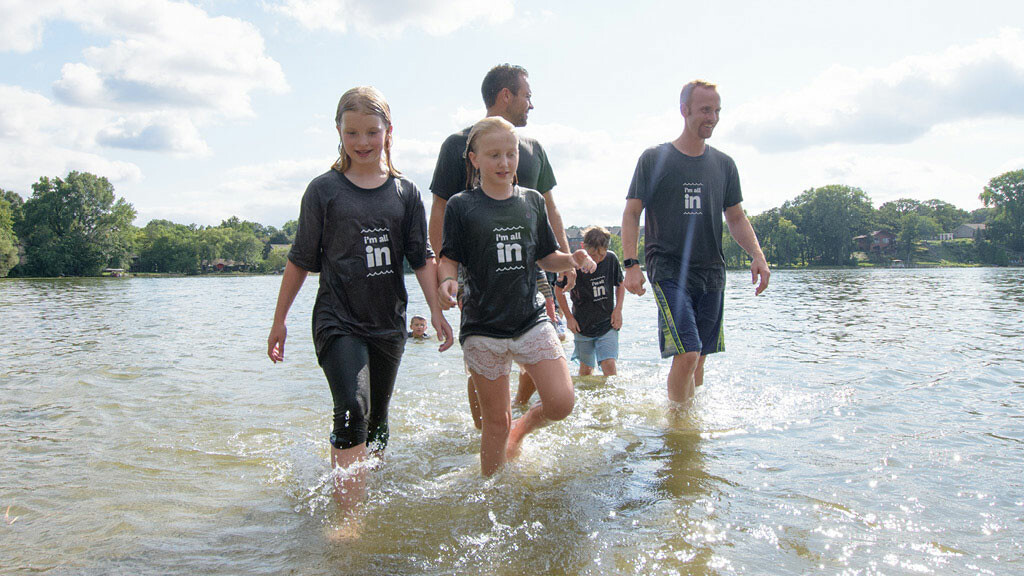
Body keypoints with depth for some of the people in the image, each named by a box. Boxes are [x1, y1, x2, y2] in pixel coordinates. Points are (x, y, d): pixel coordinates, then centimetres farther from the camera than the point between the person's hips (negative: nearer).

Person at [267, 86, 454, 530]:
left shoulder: (405, 192, 6)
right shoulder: (324, 190, -1)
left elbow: (421, 257, 8)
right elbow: (302, 260, 4)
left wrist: (436, 309, -1)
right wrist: (279, 319, 6)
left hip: (388, 323, 4)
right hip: (338, 321, -3)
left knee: (377, 426, 11)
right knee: (353, 411, -20)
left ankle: (364, 488, 30)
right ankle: (349, 519, -17)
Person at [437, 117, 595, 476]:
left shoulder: (532, 201, 9)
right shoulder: (461, 206, -1)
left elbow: (546, 258, 14)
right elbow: (449, 260, -1)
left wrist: (572, 260, -6)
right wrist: (447, 282, -23)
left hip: (531, 320, 3)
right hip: (482, 327, -3)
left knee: (562, 402, -8)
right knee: (496, 421, 4)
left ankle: (521, 430, 23)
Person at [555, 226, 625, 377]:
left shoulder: (612, 259, -8)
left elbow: (620, 284, 11)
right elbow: (559, 290, 0)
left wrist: (618, 309, 0)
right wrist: (569, 317, -1)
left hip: (607, 324, 1)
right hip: (583, 326, -1)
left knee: (609, 365, -12)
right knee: (586, 368, 10)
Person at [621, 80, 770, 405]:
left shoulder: (724, 165, 12)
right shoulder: (654, 159, 1)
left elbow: (736, 218, 16)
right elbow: (631, 213, 0)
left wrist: (757, 254, -1)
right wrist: (630, 263, -11)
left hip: (711, 271, 4)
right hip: (668, 269, -4)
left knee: (699, 356, 8)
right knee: (687, 354, -15)